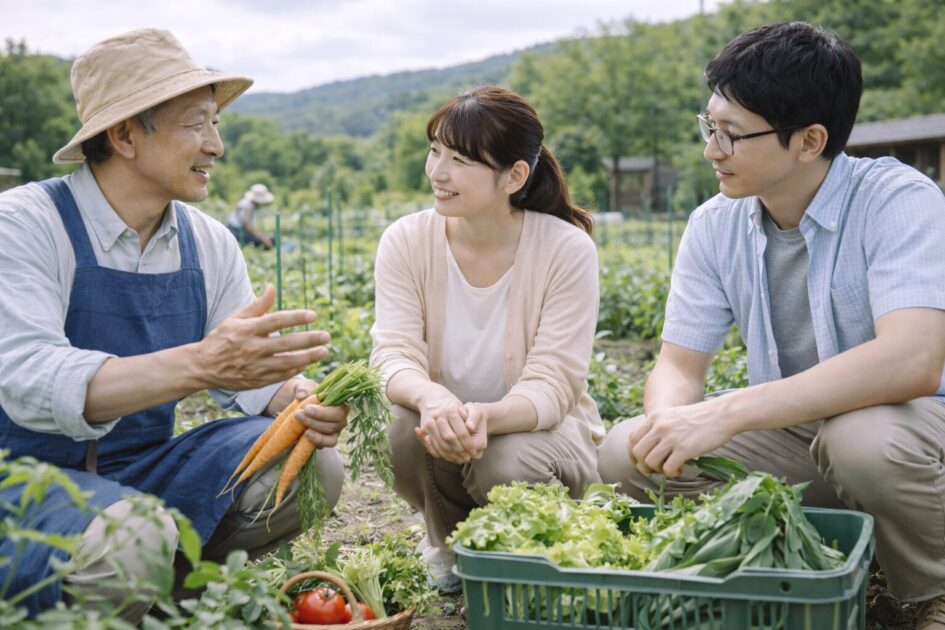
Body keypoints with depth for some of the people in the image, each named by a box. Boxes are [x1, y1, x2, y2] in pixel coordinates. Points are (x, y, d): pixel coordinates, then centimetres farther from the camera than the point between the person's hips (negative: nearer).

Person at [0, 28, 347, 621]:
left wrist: (302, 401, -25)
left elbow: (255, 372, 1)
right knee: (131, 538, -36)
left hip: (143, 471, 5)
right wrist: (198, 365, -45)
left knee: (310, 467, -14)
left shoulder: (209, 243, 3)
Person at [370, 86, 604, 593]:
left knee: (507, 464, -34)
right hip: (443, 433, 2)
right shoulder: (405, 241, -10)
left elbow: (551, 385, -22)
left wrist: (485, 416, -44)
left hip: (540, 430, -2)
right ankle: (448, 543, 4)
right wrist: (433, 398, -44)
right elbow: (394, 355, -19)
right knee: (400, 431, -30)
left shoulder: (567, 250, -17)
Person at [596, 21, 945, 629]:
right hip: (792, 435, 5)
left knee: (864, 440, -38)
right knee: (629, 453, -14)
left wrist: (726, 413, -39)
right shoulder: (715, 226, -3)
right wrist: (668, 419, -27)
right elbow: (680, 363, -1)